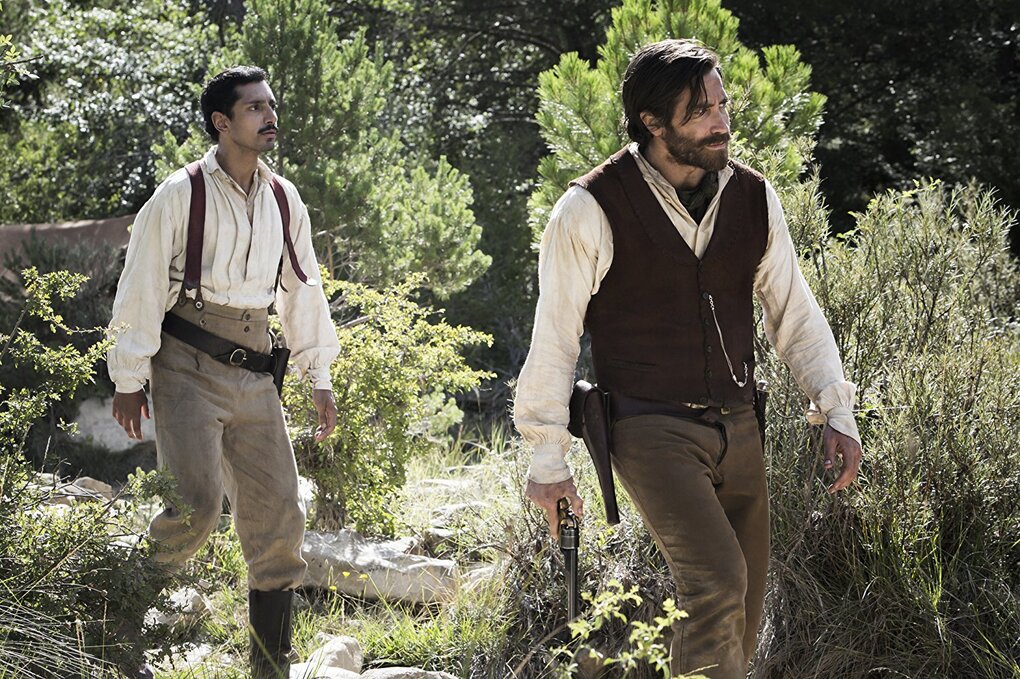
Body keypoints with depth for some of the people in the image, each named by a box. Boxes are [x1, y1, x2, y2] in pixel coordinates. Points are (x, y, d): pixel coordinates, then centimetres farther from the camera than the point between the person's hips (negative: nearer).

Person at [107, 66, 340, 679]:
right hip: (188, 369, -5)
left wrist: (320, 379, 16)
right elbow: (141, 290, -4)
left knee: (279, 518, 1)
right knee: (197, 507, -20)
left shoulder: (283, 200, 11)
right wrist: (130, 380, -6)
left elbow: (303, 291, 18)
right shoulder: (181, 195, -5)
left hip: (254, 375, 5)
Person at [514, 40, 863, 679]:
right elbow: (554, 338, -4)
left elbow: (795, 313, 13)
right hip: (650, 428, -5)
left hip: (737, 427, 6)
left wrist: (837, 412, 4)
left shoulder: (753, 197, 4)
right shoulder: (591, 208, -10)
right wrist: (548, 458, -3)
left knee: (743, 613, 9)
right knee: (718, 582, -23)